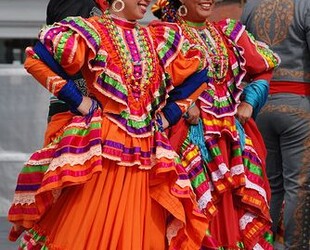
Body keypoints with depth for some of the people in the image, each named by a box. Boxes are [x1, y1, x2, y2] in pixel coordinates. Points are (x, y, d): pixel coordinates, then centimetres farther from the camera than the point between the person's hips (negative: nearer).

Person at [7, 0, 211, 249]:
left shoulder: (157, 39, 14)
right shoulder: (91, 31, -3)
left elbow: (196, 67, 24)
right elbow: (35, 59, -10)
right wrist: (76, 99, -10)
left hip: (146, 153, 5)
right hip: (100, 148, -5)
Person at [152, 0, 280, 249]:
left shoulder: (229, 33, 14)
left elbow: (263, 69, 21)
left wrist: (249, 102, 7)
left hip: (233, 135, 5)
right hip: (191, 136, -5)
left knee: (240, 205, 6)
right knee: (201, 209, -7)